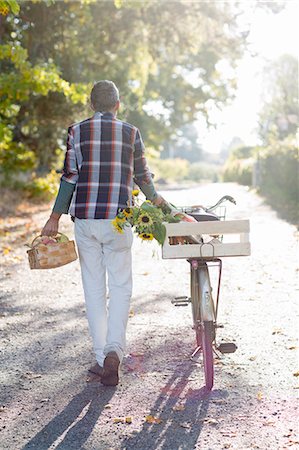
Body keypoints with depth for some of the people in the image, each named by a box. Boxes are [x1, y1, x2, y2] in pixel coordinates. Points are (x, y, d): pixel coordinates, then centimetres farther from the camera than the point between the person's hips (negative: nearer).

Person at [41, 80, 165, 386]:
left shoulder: (77, 131, 3)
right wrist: (154, 198, 33)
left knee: (93, 289, 8)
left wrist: (55, 218, 2)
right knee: (120, 286, 6)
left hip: (84, 218, 1)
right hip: (118, 218, 0)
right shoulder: (131, 133, 4)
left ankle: (102, 358, 11)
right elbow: (142, 175, 13)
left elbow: (70, 176, -3)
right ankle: (114, 350, -11)